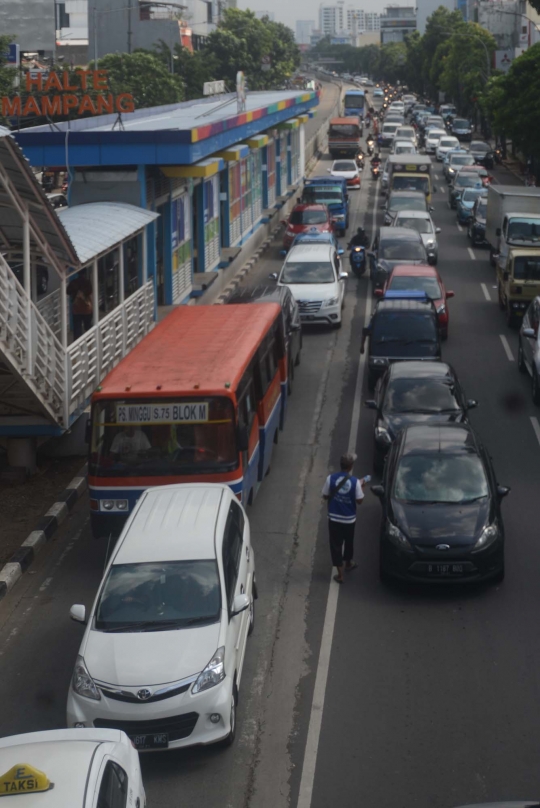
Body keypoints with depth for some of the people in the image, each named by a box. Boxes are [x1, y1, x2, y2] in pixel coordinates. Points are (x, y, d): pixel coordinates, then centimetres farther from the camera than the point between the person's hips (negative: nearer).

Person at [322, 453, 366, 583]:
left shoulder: (331, 478, -15)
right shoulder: (355, 481, -18)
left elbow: (325, 496, -4)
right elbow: (359, 501, -10)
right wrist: (360, 486, 4)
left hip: (334, 518, 0)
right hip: (349, 519, 0)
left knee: (336, 545, 10)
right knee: (349, 542, 26)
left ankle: (340, 574, 13)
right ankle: (348, 562, 49)